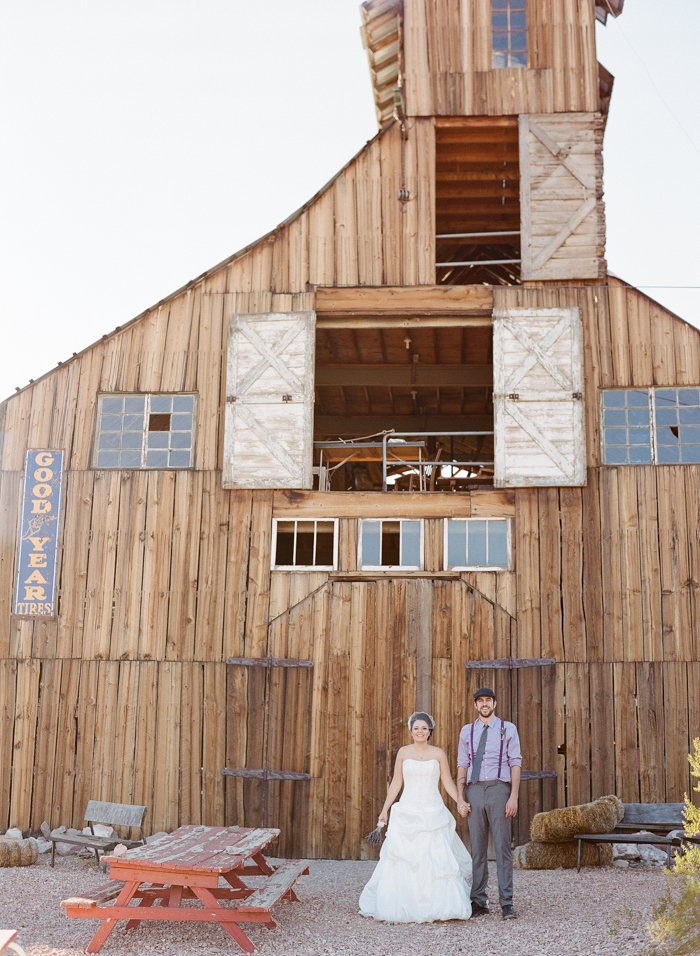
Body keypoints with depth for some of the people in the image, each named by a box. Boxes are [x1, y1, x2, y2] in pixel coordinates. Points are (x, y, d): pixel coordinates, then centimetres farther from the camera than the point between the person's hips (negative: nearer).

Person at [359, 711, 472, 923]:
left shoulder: (438, 753, 4)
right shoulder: (403, 752, 6)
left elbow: (448, 782, 5)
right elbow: (396, 782, 9)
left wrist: (460, 802, -8)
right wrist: (385, 808, 7)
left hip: (433, 813, 0)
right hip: (407, 811, 1)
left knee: (437, 859, -6)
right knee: (404, 860, -3)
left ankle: (439, 906, 4)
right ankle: (403, 907, 6)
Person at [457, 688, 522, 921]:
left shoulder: (508, 729, 6)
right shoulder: (467, 732, 13)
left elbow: (515, 763, 2)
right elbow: (462, 765, 12)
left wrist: (513, 797, -7)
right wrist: (460, 798, 4)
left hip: (499, 788, -2)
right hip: (474, 790, 2)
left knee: (502, 847, -3)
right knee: (477, 848, 5)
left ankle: (506, 903, 2)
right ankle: (479, 902, 12)